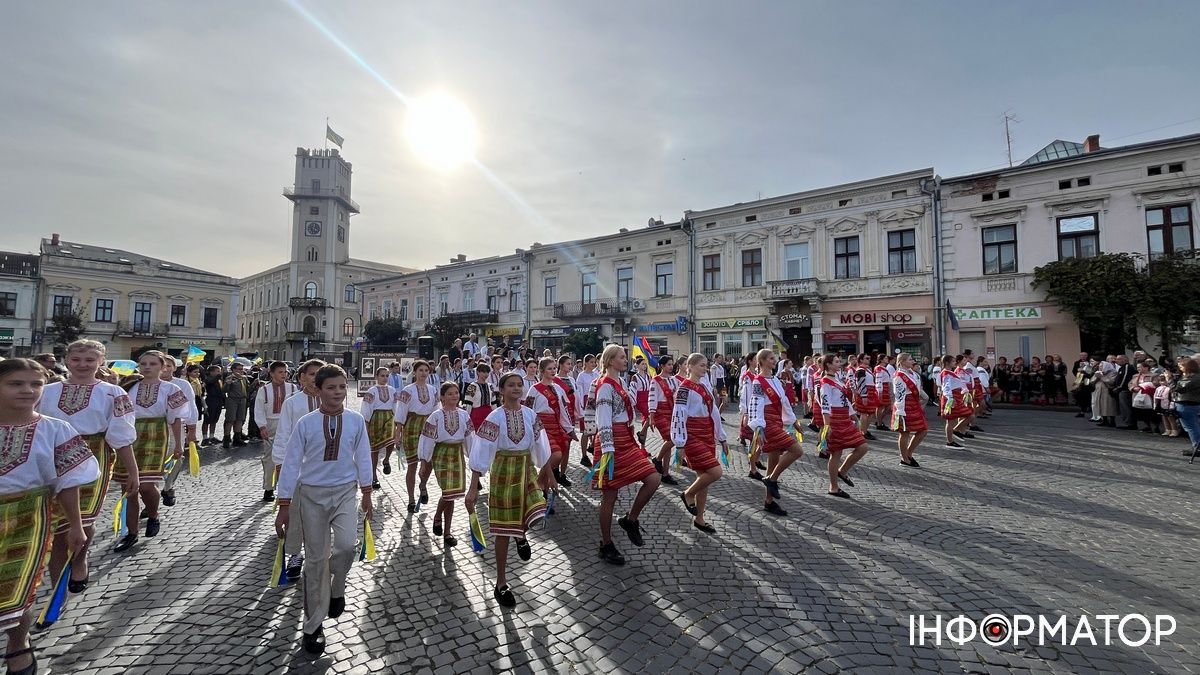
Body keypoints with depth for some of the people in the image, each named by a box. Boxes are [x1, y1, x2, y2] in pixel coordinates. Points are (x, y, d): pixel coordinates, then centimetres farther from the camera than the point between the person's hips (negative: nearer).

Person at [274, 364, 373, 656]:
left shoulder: (356, 420, -6)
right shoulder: (306, 423, -10)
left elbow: (363, 456, 2)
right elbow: (291, 463, -5)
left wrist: (366, 492, 7)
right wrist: (284, 505, -3)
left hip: (346, 491, 1)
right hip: (312, 493, 0)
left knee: (345, 547, -16)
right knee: (316, 559, 8)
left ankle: (336, 591, 19)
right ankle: (313, 626, 26)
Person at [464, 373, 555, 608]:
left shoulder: (530, 415, -1)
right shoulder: (495, 418, -13)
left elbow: (541, 447, 8)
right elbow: (480, 454, -15)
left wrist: (550, 476, 13)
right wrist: (473, 489, -19)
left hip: (527, 469, 4)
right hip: (503, 471, -3)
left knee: (537, 512, -14)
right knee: (503, 529, 4)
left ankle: (521, 535, 25)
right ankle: (501, 584, 21)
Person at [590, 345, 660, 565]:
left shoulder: (618, 384, 16)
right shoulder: (605, 386, -13)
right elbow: (603, 421, -20)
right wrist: (608, 450, -25)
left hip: (627, 442, 9)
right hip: (612, 443, -9)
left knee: (654, 479, -1)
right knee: (609, 495, 2)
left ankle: (630, 519, 18)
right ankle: (606, 546, 18)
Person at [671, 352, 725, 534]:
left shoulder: (705, 387, 14)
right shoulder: (684, 388, -11)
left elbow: (714, 413, 18)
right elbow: (678, 415, -17)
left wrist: (722, 438, 19)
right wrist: (680, 443, -20)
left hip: (708, 437, 8)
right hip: (693, 437, -8)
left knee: (704, 478, 10)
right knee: (716, 472, -16)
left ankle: (699, 519, 22)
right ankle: (688, 494, 7)